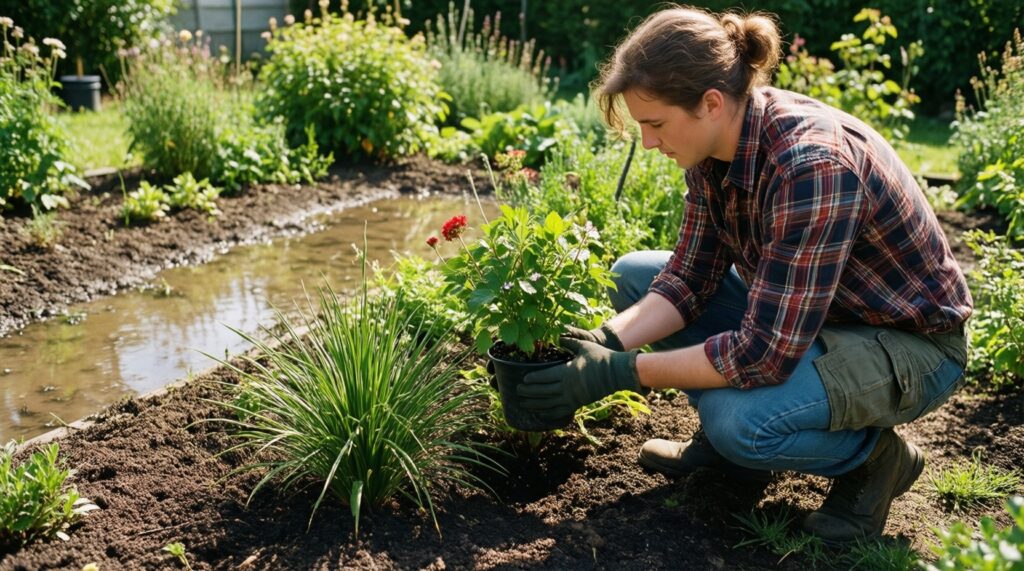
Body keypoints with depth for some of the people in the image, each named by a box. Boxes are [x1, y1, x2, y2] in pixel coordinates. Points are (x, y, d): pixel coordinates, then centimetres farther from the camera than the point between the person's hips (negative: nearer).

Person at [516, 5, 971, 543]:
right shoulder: (718, 141, -10)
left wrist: (621, 372, -28)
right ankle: (724, 440, 11)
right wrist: (607, 342, -19)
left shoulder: (812, 165, -35)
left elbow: (766, 352, -34)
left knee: (737, 420, -33)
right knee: (633, 275, 1)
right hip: (793, 312, 8)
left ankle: (873, 453, -1)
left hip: (906, 343, -8)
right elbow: (689, 278, -3)